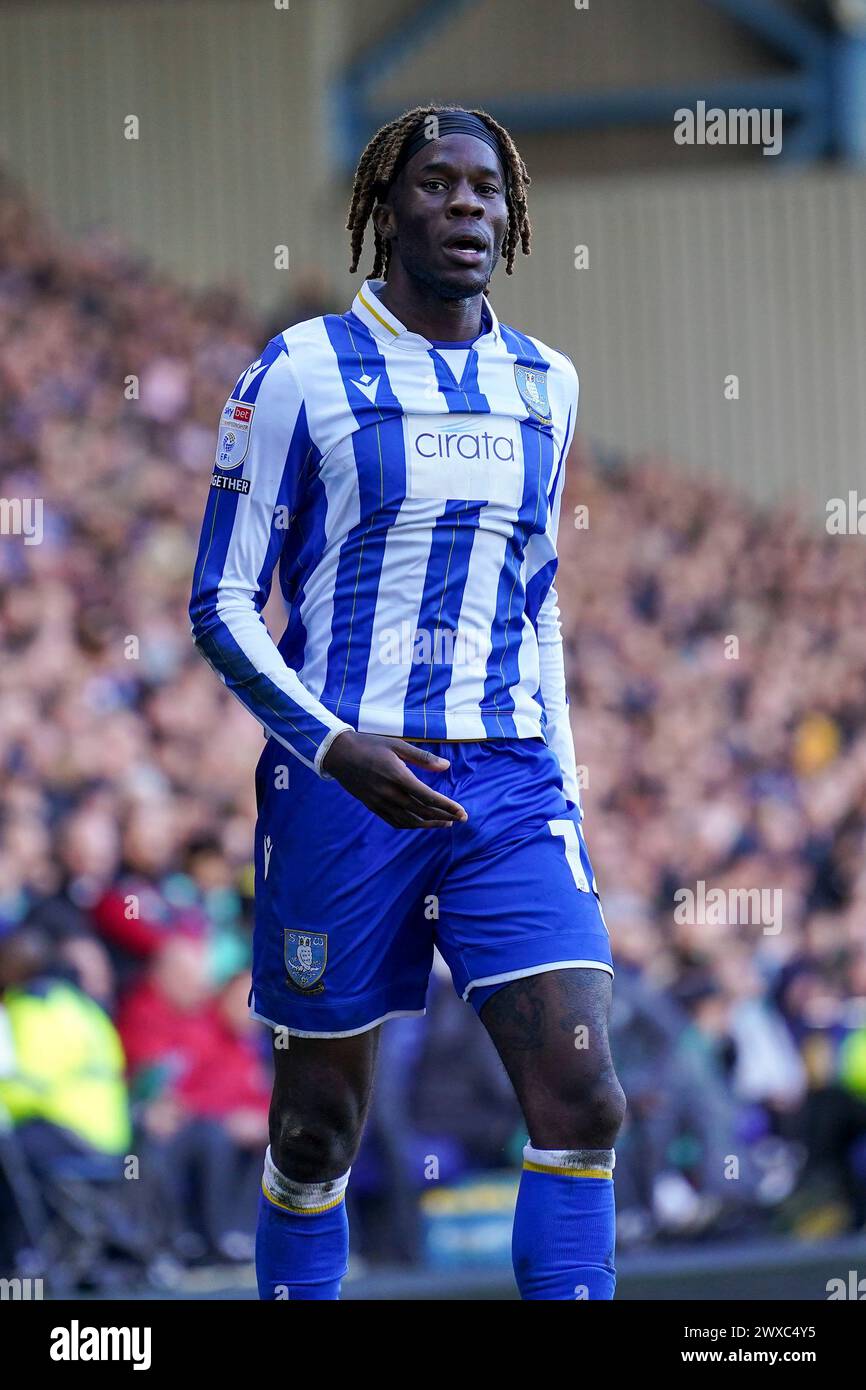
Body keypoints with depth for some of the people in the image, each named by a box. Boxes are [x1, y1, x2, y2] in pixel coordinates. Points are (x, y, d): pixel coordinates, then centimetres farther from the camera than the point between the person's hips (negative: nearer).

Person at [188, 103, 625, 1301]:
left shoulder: (544, 385, 13)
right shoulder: (301, 374, -3)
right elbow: (222, 605, -4)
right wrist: (334, 747, -18)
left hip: (510, 785, 4)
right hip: (343, 784, -4)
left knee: (583, 1102, -11)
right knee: (318, 1131, 3)